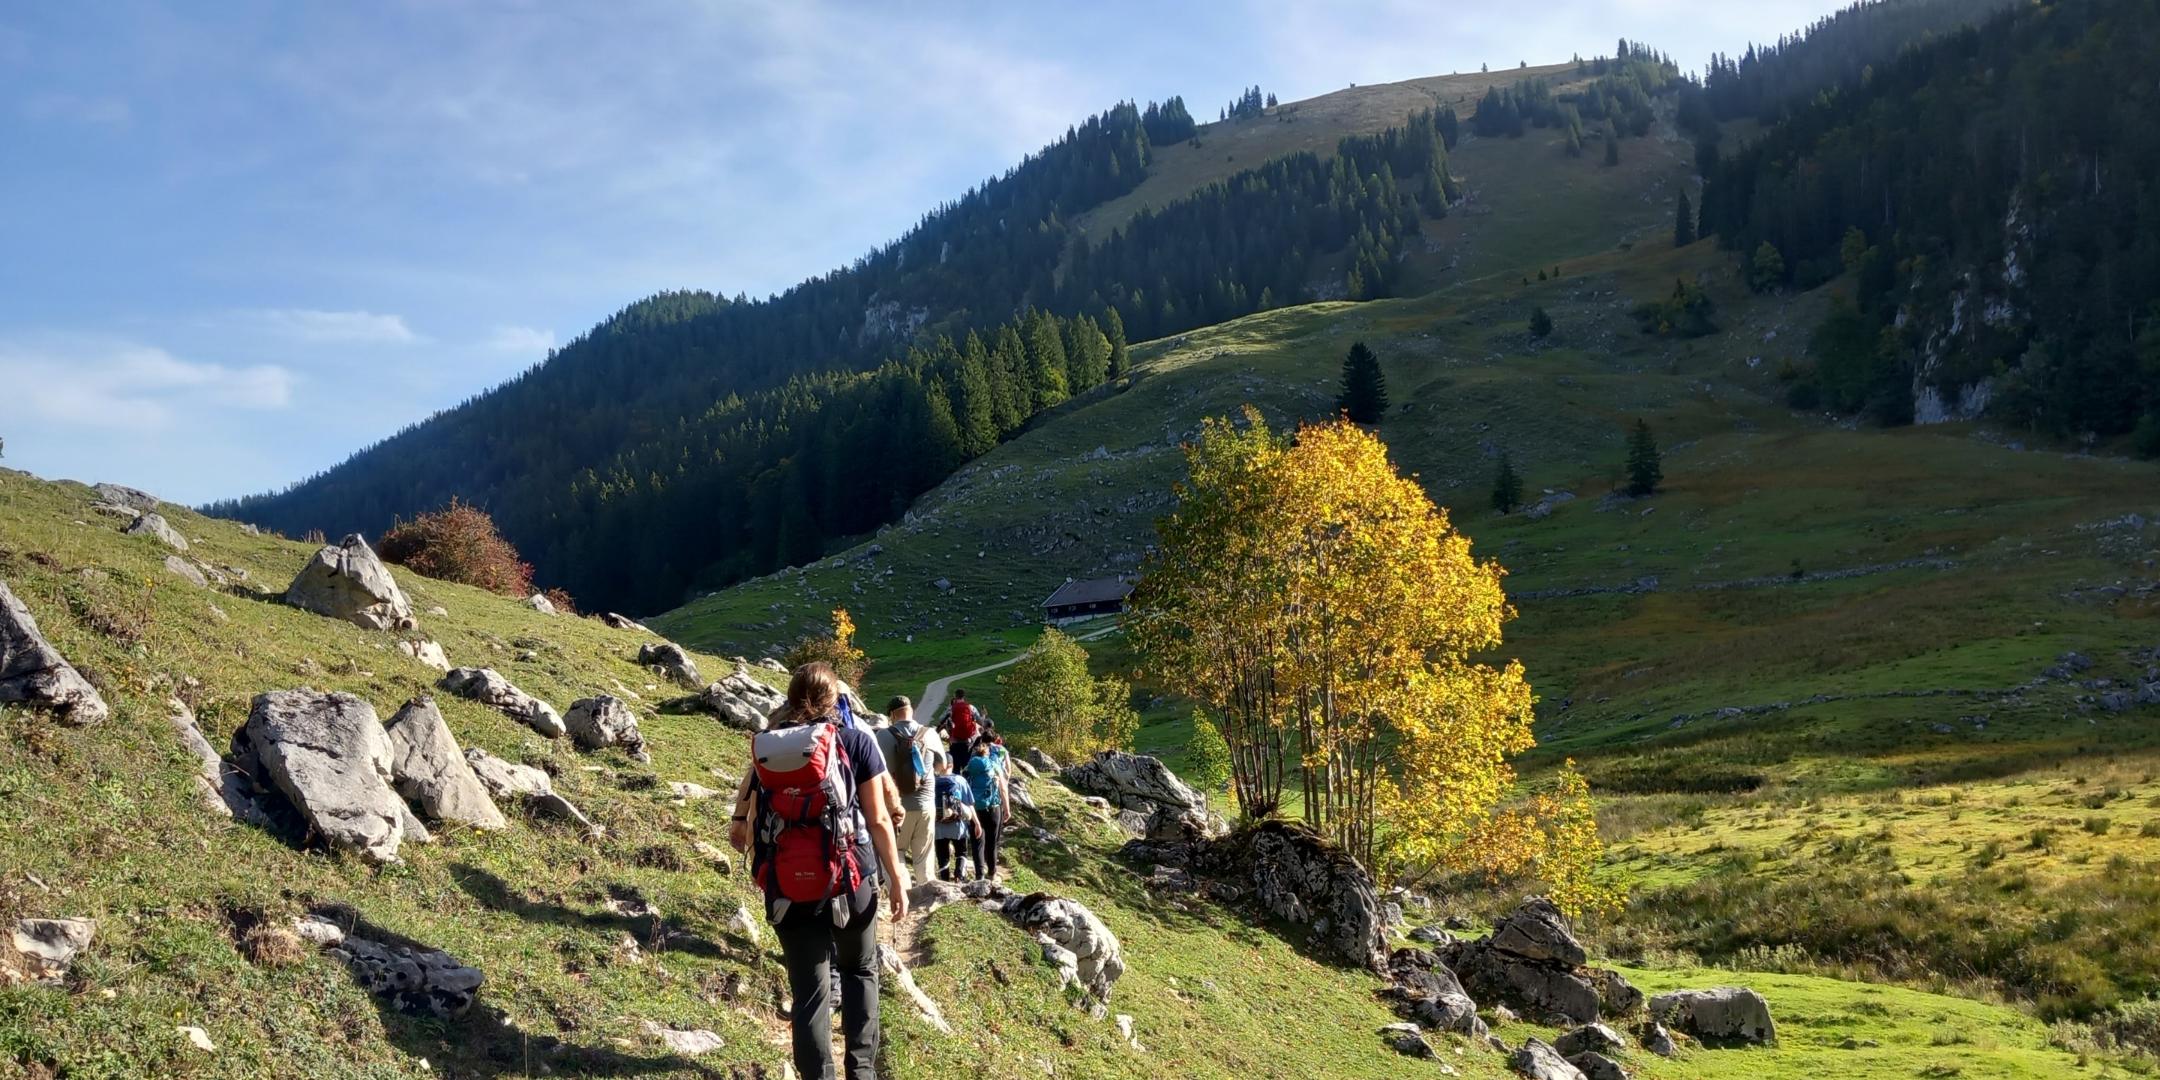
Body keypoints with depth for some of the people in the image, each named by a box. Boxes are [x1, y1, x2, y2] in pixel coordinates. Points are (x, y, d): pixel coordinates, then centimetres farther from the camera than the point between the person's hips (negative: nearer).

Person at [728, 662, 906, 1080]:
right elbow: (878, 820, -5)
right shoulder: (856, 742, -4)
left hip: (788, 892, 1)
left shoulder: (764, 751, 3)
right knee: (860, 971, 22)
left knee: (810, 992, 8)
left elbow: (740, 833, 5)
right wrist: (897, 879, 3)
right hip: (849, 883, -1)